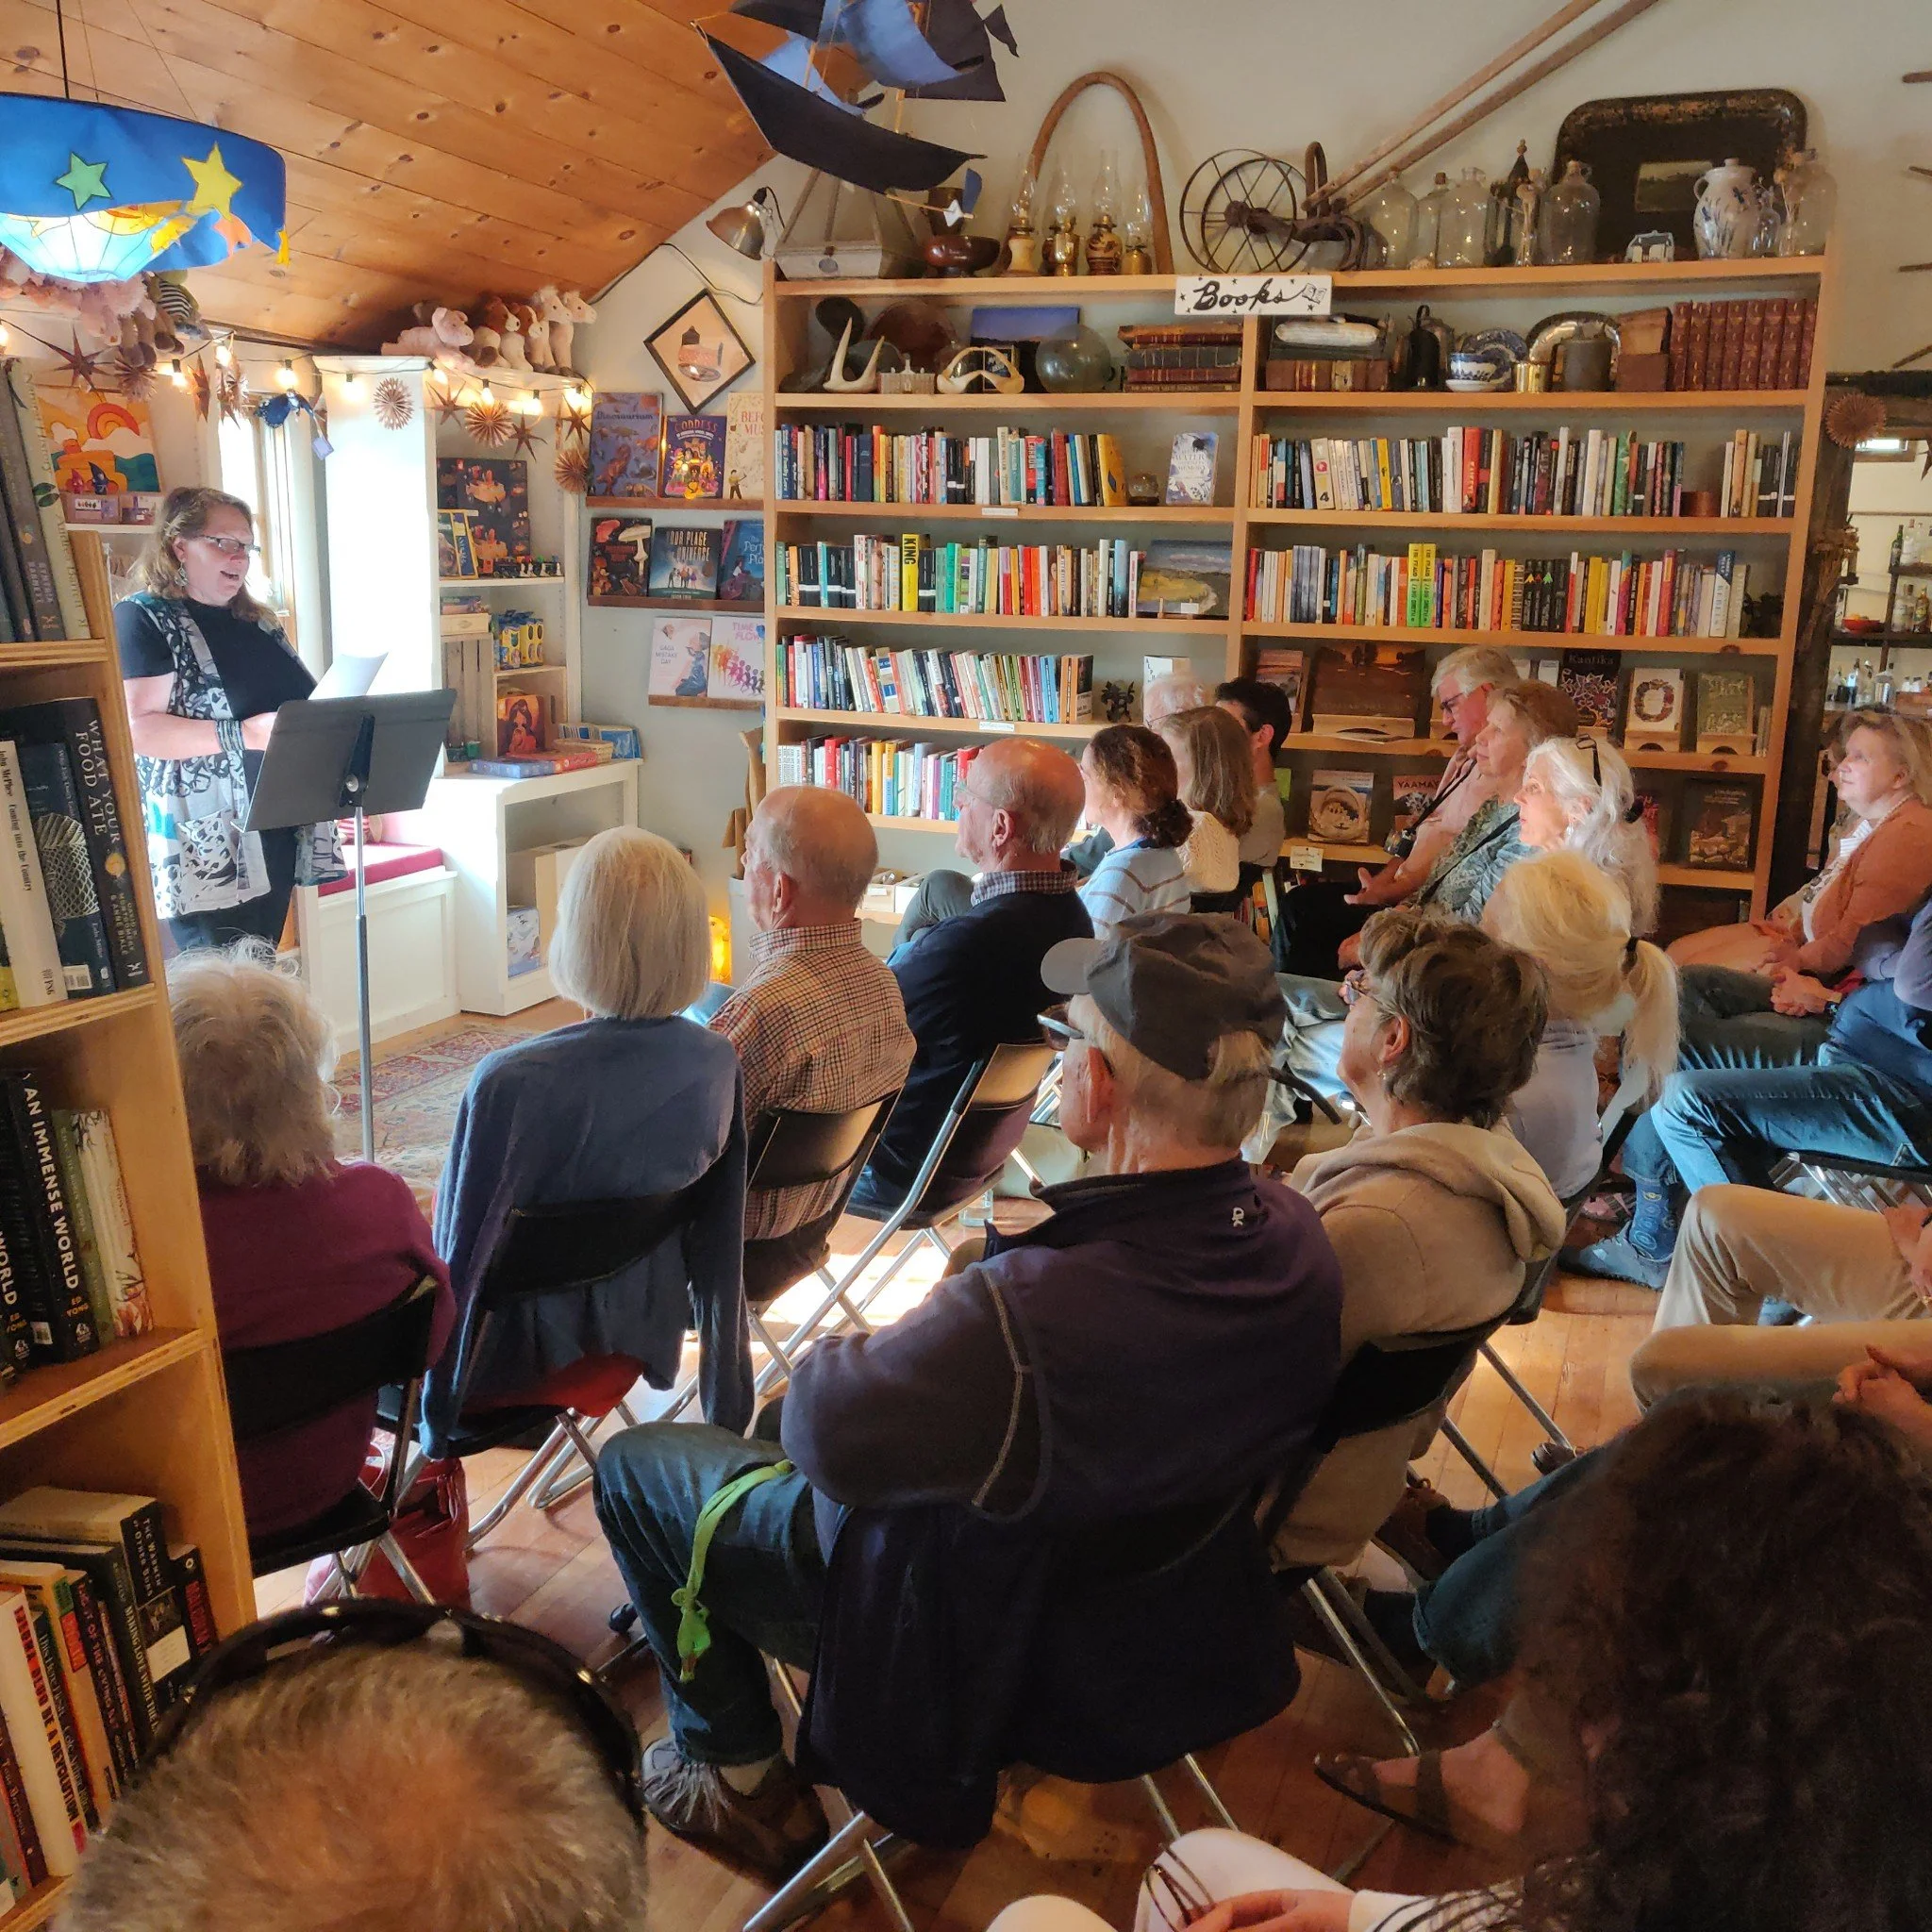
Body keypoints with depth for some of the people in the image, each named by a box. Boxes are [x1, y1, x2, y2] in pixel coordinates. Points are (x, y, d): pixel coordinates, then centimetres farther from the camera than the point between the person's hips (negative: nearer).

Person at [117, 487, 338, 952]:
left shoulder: (259, 623, 19)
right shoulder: (142, 618, -3)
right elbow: (138, 728, -15)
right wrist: (243, 735, -22)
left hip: (280, 840, 7)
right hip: (205, 853, -7)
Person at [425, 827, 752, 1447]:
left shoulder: (510, 1084, -30)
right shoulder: (718, 1063, -15)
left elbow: (463, 1254, -20)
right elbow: (719, 1240, -5)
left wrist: (437, 1417, -4)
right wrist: (726, 1409, 9)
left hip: (527, 1351, -5)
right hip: (640, 1337, 5)